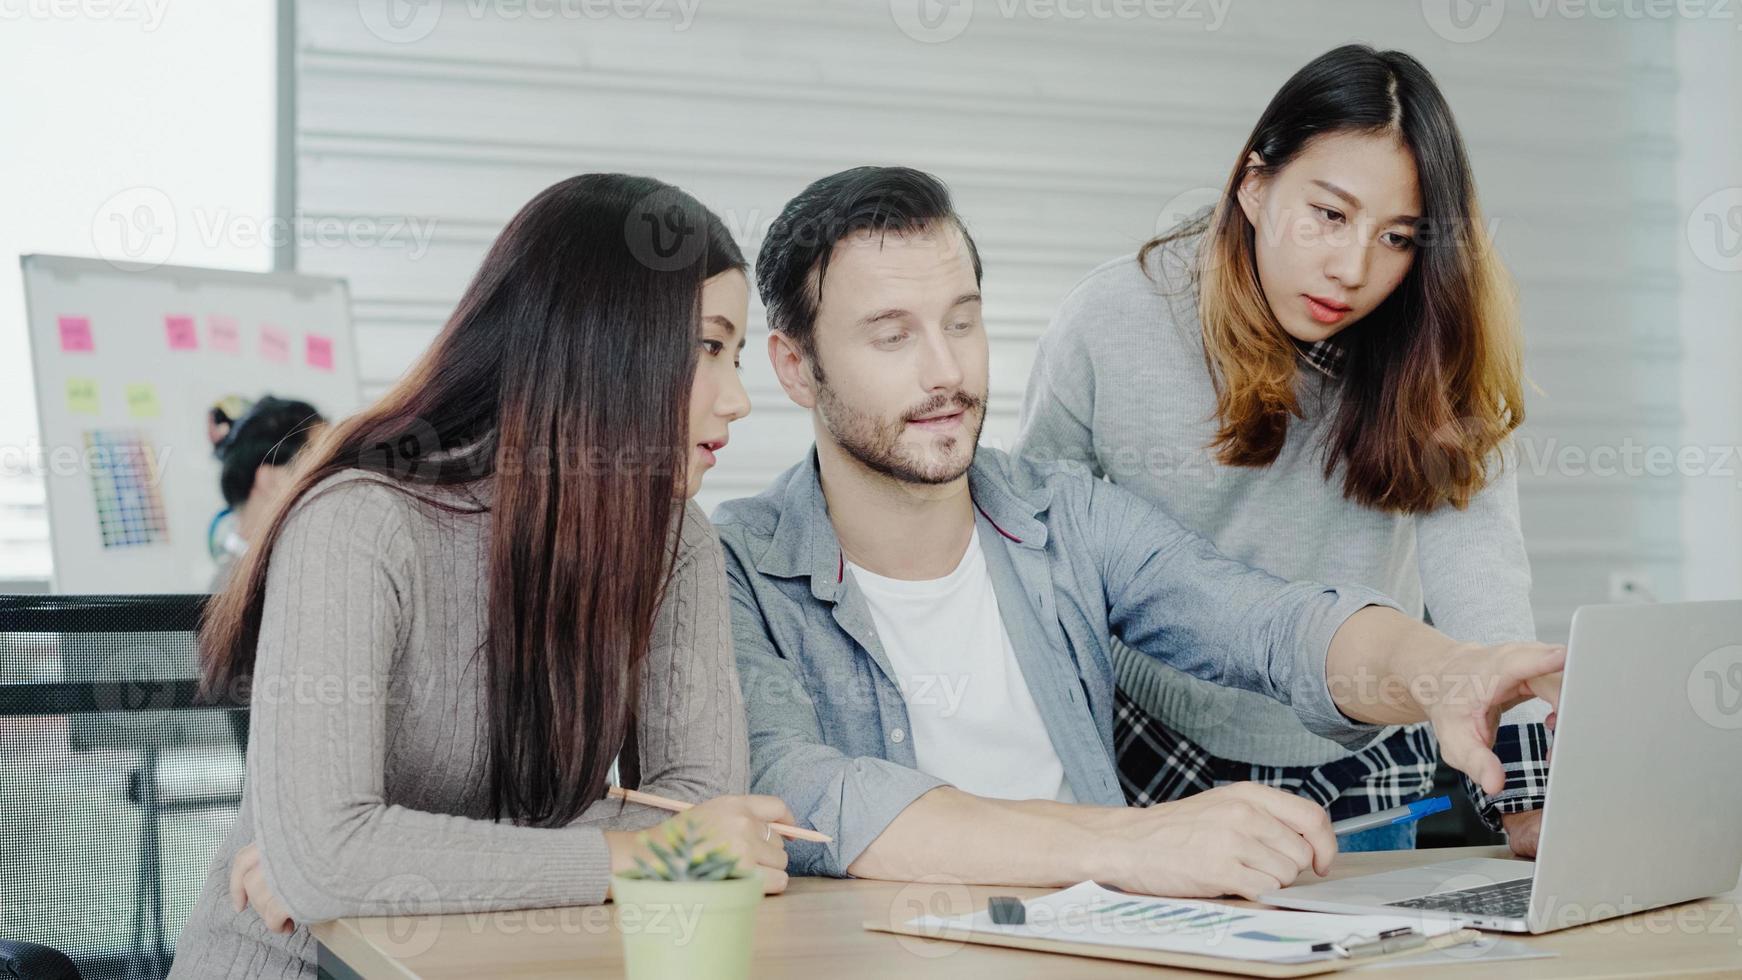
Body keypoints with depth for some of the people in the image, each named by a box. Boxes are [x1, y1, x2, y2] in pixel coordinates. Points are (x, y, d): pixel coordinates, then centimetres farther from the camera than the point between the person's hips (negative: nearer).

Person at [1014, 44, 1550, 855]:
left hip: (1362, 779, 1)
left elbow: (1475, 560, -20)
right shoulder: (1108, 325, -13)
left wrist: (1529, 798, -30)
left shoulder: (1440, 345, -11)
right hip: (1154, 764, -1)